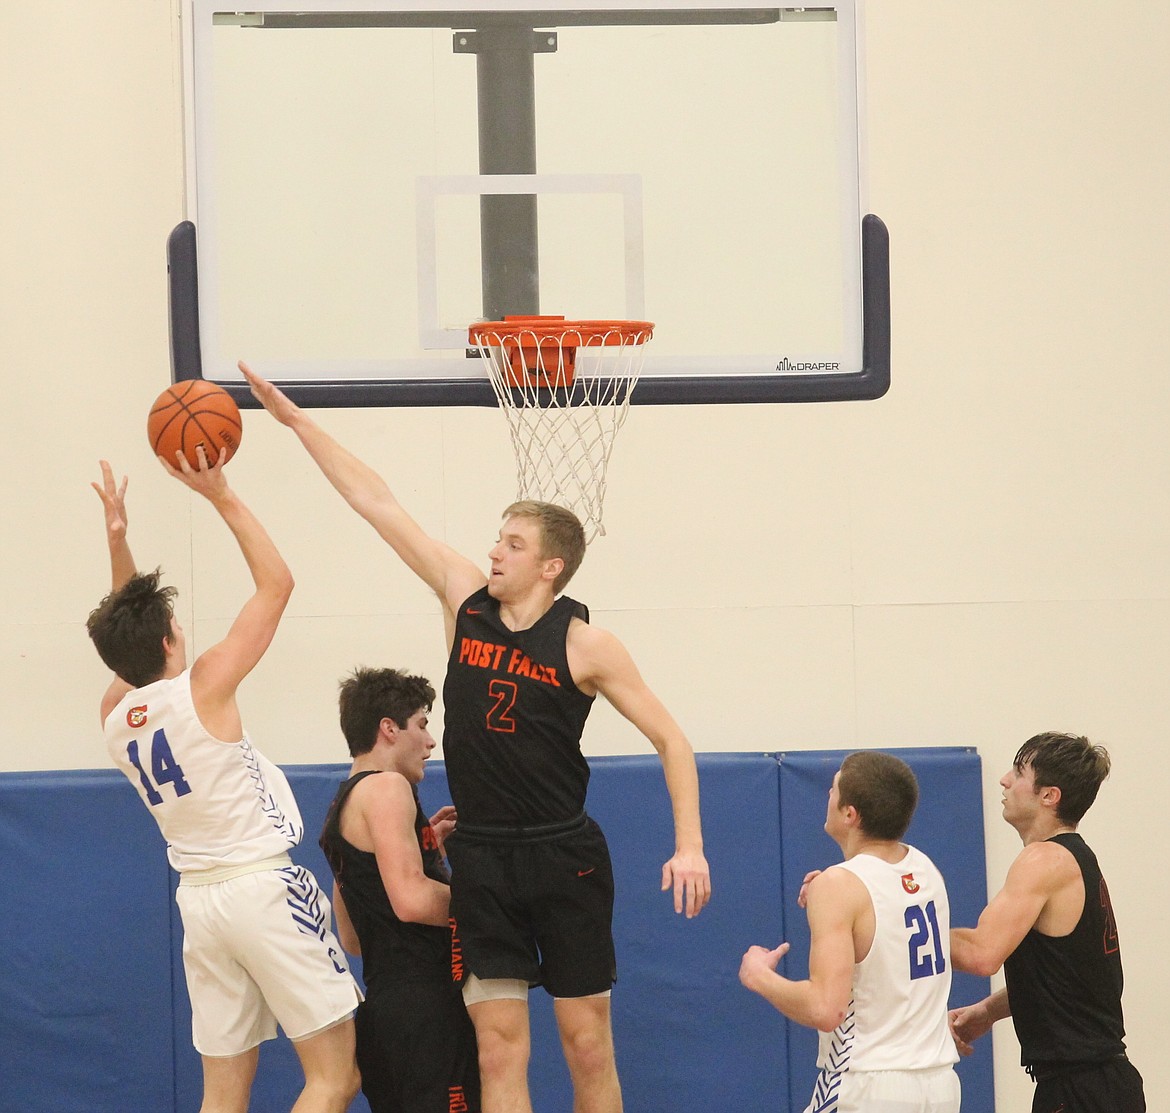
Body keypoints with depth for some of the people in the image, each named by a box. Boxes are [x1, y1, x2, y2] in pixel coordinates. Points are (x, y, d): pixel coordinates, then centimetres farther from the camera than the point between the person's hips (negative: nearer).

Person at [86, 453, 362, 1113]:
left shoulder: (114, 717, 5)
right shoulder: (203, 688, -12)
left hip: (199, 897, 7)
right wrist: (221, 497, -4)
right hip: (265, 886, -7)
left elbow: (130, 631, 26)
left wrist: (117, 541, 19)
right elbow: (277, 583, -7)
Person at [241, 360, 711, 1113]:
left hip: (564, 858, -3)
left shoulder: (584, 645, -7)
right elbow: (376, 502, 3)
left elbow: (670, 740, -4)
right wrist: (295, 419, 4)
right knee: (500, 1049, -1)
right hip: (482, 859, 3)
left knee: (588, 1045, 3)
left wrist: (690, 846, -14)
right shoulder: (466, 599, 2)